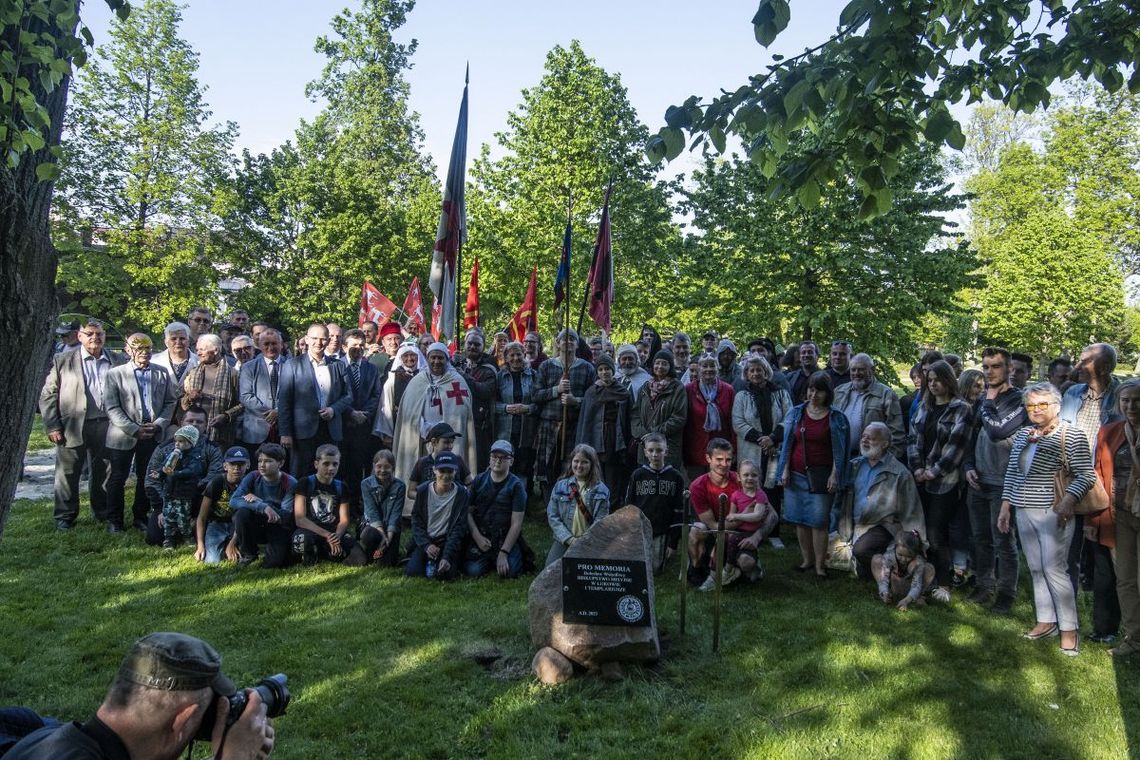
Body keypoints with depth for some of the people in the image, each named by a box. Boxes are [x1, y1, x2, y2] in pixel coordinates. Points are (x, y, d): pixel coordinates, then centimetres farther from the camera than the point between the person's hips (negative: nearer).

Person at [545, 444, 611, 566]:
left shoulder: (601, 490, 3)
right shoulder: (560, 486, 8)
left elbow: (600, 521, -2)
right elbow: (552, 517, 3)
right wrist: (569, 539, -8)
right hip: (564, 541, 2)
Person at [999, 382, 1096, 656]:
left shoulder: (1072, 434, -7)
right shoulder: (1023, 434, 12)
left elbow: (1086, 475, -11)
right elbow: (1011, 473, 17)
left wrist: (1067, 501, -24)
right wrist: (1005, 506, 14)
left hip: (1053, 512, -6)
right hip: (1023, 511, 6)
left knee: (1054, 570, -7)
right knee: (1036, 569, 10)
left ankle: (1069, 629, 4)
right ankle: (1046, 621, 20)